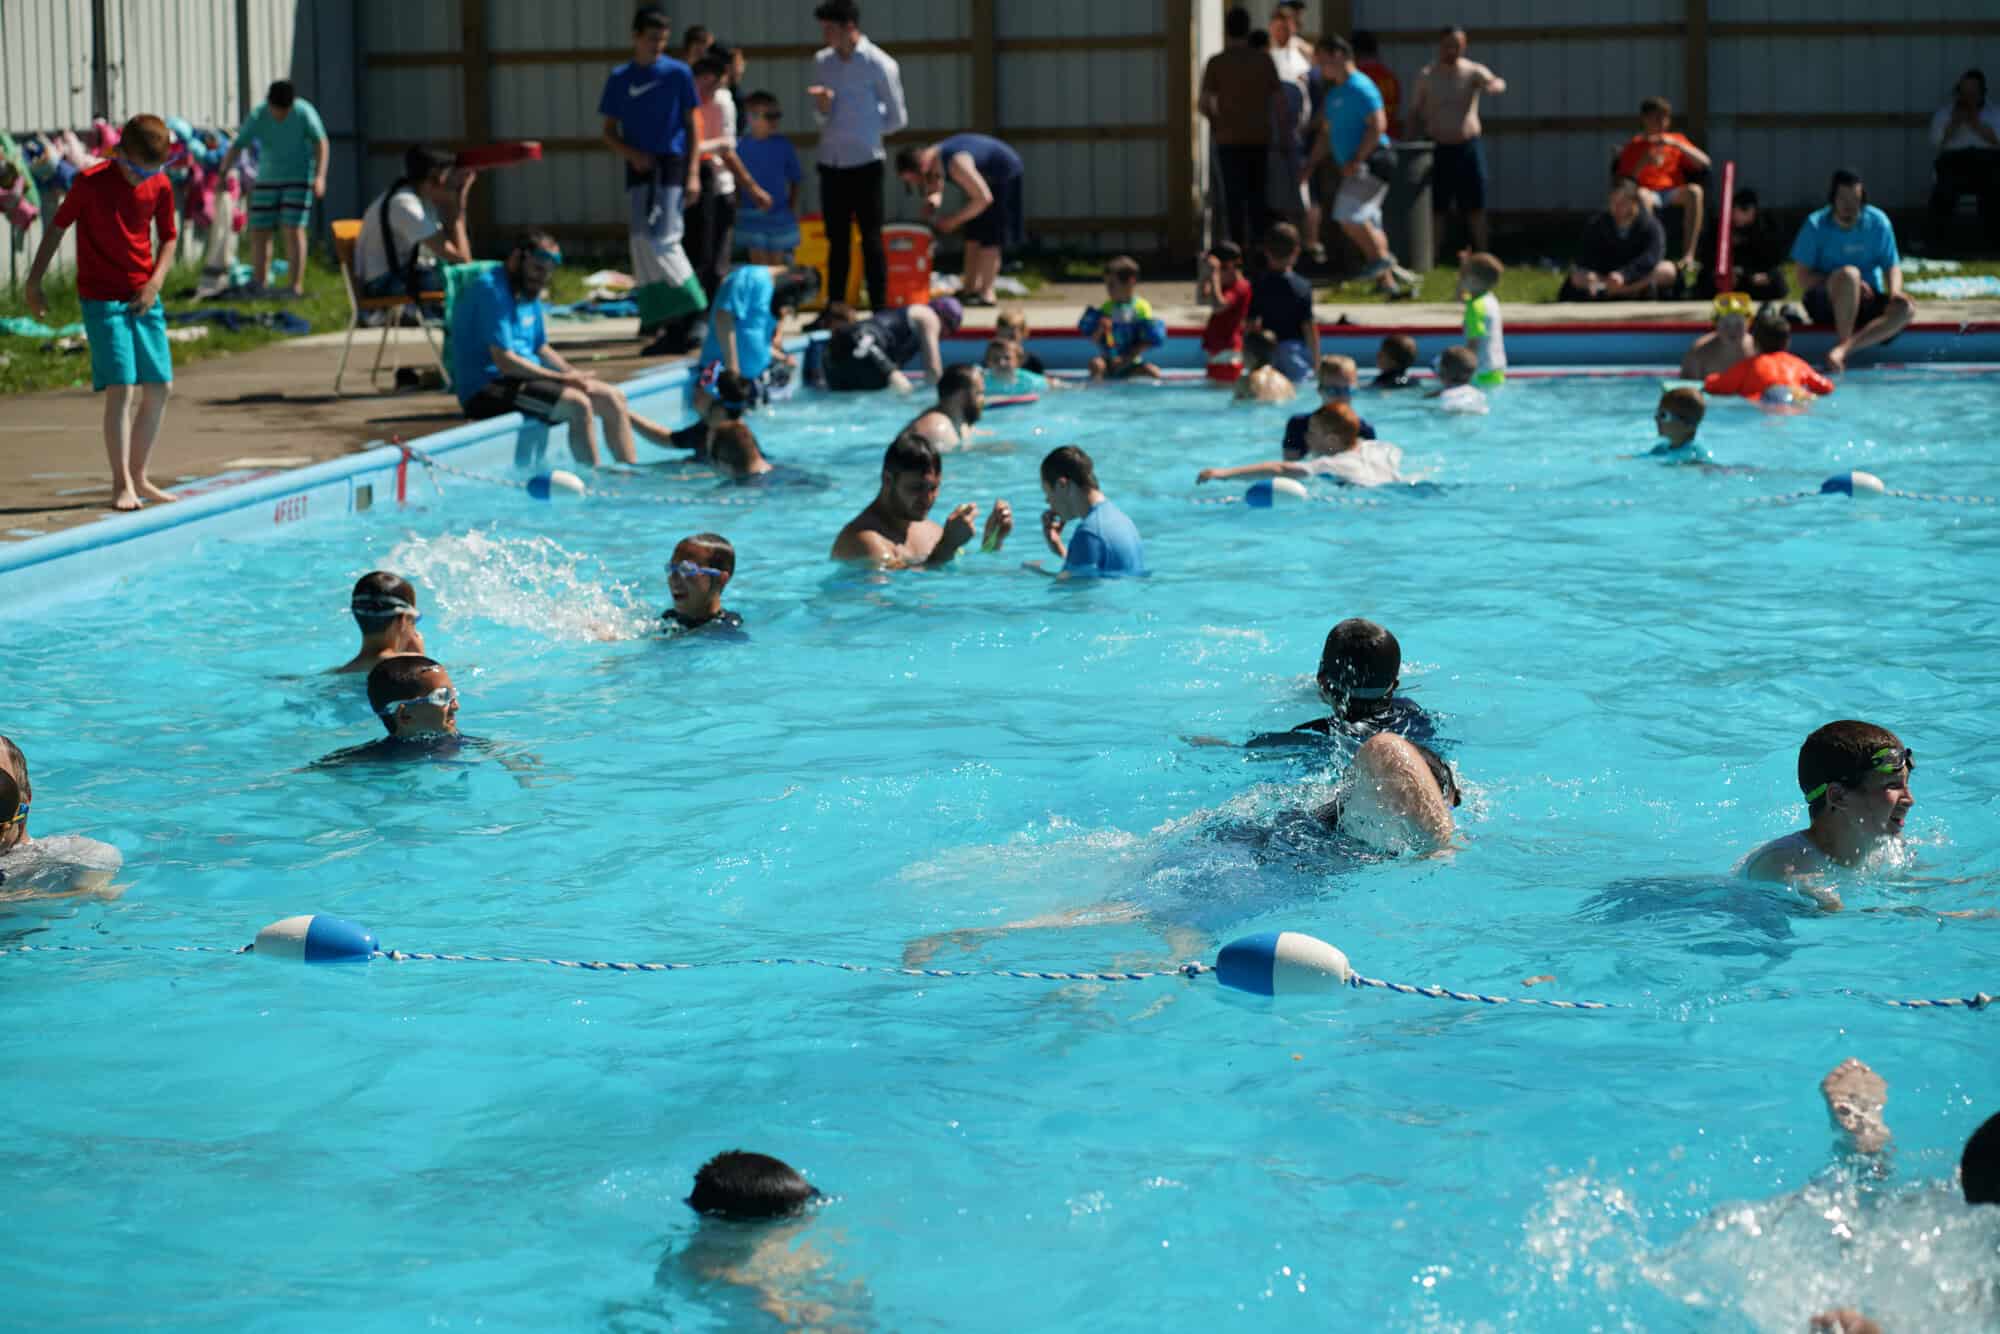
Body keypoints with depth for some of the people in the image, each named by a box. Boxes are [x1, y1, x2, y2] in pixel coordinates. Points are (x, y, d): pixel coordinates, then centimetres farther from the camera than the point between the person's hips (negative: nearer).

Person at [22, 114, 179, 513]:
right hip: (102, 299, -5)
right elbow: (57, 226, -1)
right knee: (119, 388, -13)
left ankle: (139, 477, 17)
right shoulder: (91, 183, -11)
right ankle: (121, 484, -8)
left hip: (144, 298, 5)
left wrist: (156, 280, -4)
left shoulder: (160, 187, 1)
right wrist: (34, 281, 0)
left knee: (160, 388, 4)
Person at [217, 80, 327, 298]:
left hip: (298, 179, -3)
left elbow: (321, 142, -11)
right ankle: (258, 284, 13)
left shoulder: (304, 112, -13)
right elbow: (236, 146, -12)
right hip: (267, 180, 3)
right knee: (258, 231, 2)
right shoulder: (258, 117, -10)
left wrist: (320, 176, -22)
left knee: (293, 230, -11)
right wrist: (224, 172, -26)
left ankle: (296, 286, -9)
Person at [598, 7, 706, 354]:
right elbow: (608, 132, 12)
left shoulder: (678, 73, 1)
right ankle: (658, 322, 5)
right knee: (642, 243, -1)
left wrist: (693, 173, -6)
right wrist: (631, 154, -7)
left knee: (663, 240, -13)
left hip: (672, 164, -3)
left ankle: (683, 321, -7)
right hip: (639, 169, 3)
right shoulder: (620, 79, 8)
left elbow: (693, 125, 2)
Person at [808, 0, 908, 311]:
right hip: (831, 162, 5)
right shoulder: (822, 62, 8)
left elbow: (898, 119, -1)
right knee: (836, 240, 9)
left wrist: (866, 132, 0)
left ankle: (880, 311, 1)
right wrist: (823, 106, -8)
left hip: (865, 162, -5)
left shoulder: (879, 64, -7)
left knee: (871, 239, -2)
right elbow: (821, 117, 12)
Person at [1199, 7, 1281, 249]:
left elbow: (1203, 103, -6)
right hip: (1260, 138, 3)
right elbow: (1277, 99, 2)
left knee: (1233, 198, 0)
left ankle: (1235, 247, -3)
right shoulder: (1265, 61, 2)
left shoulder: (1216, 63, -6)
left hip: (1229, 139, -3)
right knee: (1258, 196, 11)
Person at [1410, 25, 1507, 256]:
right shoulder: (1426, 76, 3)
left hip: (1468, 147, 0)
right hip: (1437, 149, 0)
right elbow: (1414, 112, 10)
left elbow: (1497, 83, -22)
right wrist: (1421, 132, -8)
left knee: (1475, 207, 2)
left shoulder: (1473, 71, -2)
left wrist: (1494, 85, -47)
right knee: (1436, 209, 0)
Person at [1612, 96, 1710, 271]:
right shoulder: (1634, 146, 12)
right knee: (1641, 194, -37)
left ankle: (1689, 255, -36)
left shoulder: (1677, 140, 17)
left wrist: (1676, 144, -7)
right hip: (1649, 194, -1)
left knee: (1694, 191, -33)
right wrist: (1643, 163, -12)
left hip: (1674, 194, 1)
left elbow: (1705, 163, 3)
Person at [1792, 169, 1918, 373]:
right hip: (1823, 301, -4)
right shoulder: (1816, 225, -8)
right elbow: (1804, 280, -10)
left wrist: (1895, 291, -20)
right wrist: (1851, 284, -23)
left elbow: (1892, 266, 4)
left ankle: (1843, 349, -39)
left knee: (1905, 309, -27)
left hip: (1867, 302, 4)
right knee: (1849, 274, -36)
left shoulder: (1878, 222, 1)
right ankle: (1843, 340, -29)